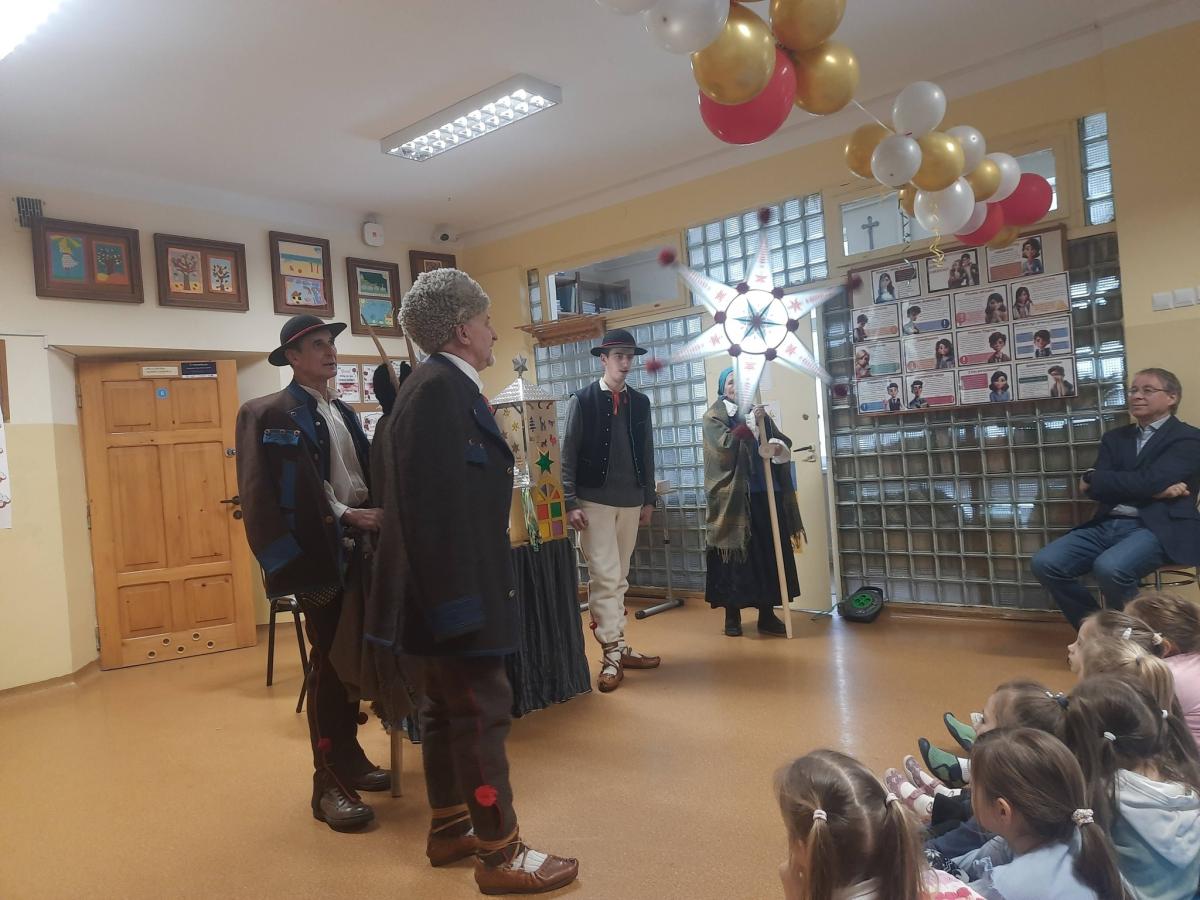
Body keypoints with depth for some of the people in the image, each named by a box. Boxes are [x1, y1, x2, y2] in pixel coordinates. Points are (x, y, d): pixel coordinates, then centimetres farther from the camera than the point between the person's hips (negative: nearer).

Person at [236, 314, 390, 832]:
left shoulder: (344, 413, 17)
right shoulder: (267, 414, -6)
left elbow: (367, 474, 13)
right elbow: (266, 497, -14)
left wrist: (377, 514, -7)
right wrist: (345, 516, -19)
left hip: (358, 549, 7)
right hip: (320, 553, -7)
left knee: (353, 657, 14)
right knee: (328, 664, -1)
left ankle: (350, 758, 29)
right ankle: (329, 784, 11)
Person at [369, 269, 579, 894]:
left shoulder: (445, 387, 12)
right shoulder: (440, 389, -19)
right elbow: (434, 505, -26)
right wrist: (459, 601, -24)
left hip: (457, 586, 10)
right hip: (456, 586, -10)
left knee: (448, 708, 18)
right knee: (481, 711, -1)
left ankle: (448, 829, 32)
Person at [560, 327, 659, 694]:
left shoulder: (640, 402, 10)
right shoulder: (583, 400, -2)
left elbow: (647, 454, 13)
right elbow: (569, 454, -5)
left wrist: (649, 499, 11)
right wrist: (571, 503, -12)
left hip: (631, 501, 5)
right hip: (594, 500, -4)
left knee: (620, 578, 12)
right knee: (605, 577, -6)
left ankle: (617, 646, 21)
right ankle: (612, 653, 1)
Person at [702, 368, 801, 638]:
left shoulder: (759, 414, 15)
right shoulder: (713, 417, 3)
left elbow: (784, 443, 6)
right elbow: (724, 446, -14)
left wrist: (778, 446, -16)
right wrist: (749, 425, -22)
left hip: (765, 494, 4)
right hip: (734, 498, -4)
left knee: (769, 554, 5)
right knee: (734, 556, -1)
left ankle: (767, 615, 13)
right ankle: (732, 615, 9)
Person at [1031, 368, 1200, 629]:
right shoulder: (1115, 438, 19)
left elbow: (1148, 481, -15)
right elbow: (1094, 490, 3)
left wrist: (1093, 478, -2)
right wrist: (1156, 490, -9)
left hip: (1158, 528, -6)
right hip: (1107, 525, 6)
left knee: (1109, 568, -35)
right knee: (1044, 563, -15)